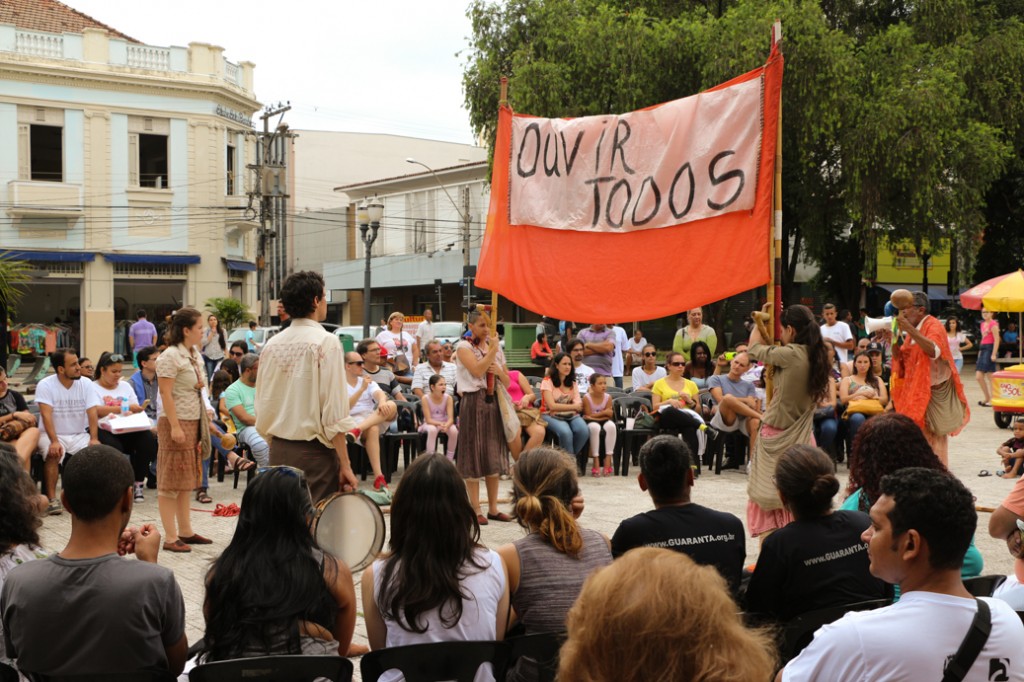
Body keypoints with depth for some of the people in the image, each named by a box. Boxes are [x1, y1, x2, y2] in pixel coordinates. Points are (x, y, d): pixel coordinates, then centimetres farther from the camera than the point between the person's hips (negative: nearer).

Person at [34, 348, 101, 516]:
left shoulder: (86, 384, -1)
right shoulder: (45, 385, -11)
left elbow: (92, 413, -9)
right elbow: (46, 415, -21)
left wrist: (94, 439, -25)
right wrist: (54, 441, -35)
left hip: (79, 435, 3)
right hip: (52, 434, -3)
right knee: (53, 454, -33)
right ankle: (52, 499, -29)